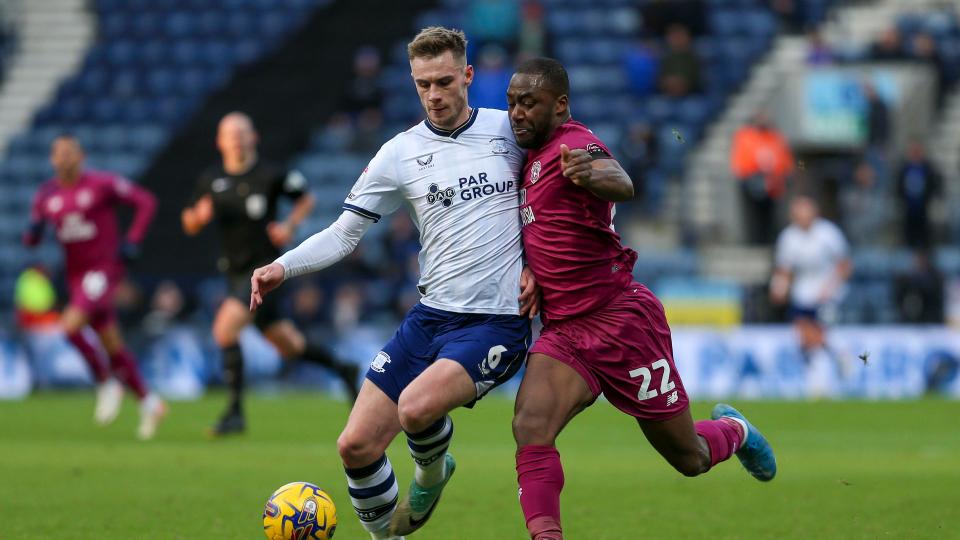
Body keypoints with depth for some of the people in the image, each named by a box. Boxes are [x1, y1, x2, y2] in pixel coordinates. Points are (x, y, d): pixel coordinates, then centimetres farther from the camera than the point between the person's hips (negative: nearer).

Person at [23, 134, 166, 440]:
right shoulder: (47, 194, 5)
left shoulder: (102, 184, -10)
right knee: (112, 345, 7)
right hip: (76, 274, 6)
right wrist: (33, 233, -12)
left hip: (104, 268, -6)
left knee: (71, 326, -23)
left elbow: (145, 202, -3)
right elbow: (32, 239, 12)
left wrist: (132, 241, -11)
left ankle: (107, 383, -3)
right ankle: (149, 403, 19)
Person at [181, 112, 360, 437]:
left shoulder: (271, 175, -8)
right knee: (287, 346, 15)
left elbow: (306, 199, 6)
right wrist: (198, 215, -13)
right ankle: (342, 370, 41)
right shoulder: (211, 181, 4)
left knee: (225, 327, -23)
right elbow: (190, 226, 10)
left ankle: (235, 413, -17)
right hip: (236, 273, 6)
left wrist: (290, 226, -11)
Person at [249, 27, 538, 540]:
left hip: (497, 322, -3)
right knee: (356, 446, -5)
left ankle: (432, 473, 5)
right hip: (429, 318, 3)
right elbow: (345, 232, 4)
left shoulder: (508, 130, 1)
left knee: (416, 407, -30)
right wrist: (283, 267, -11)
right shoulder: (400, 154, 3)